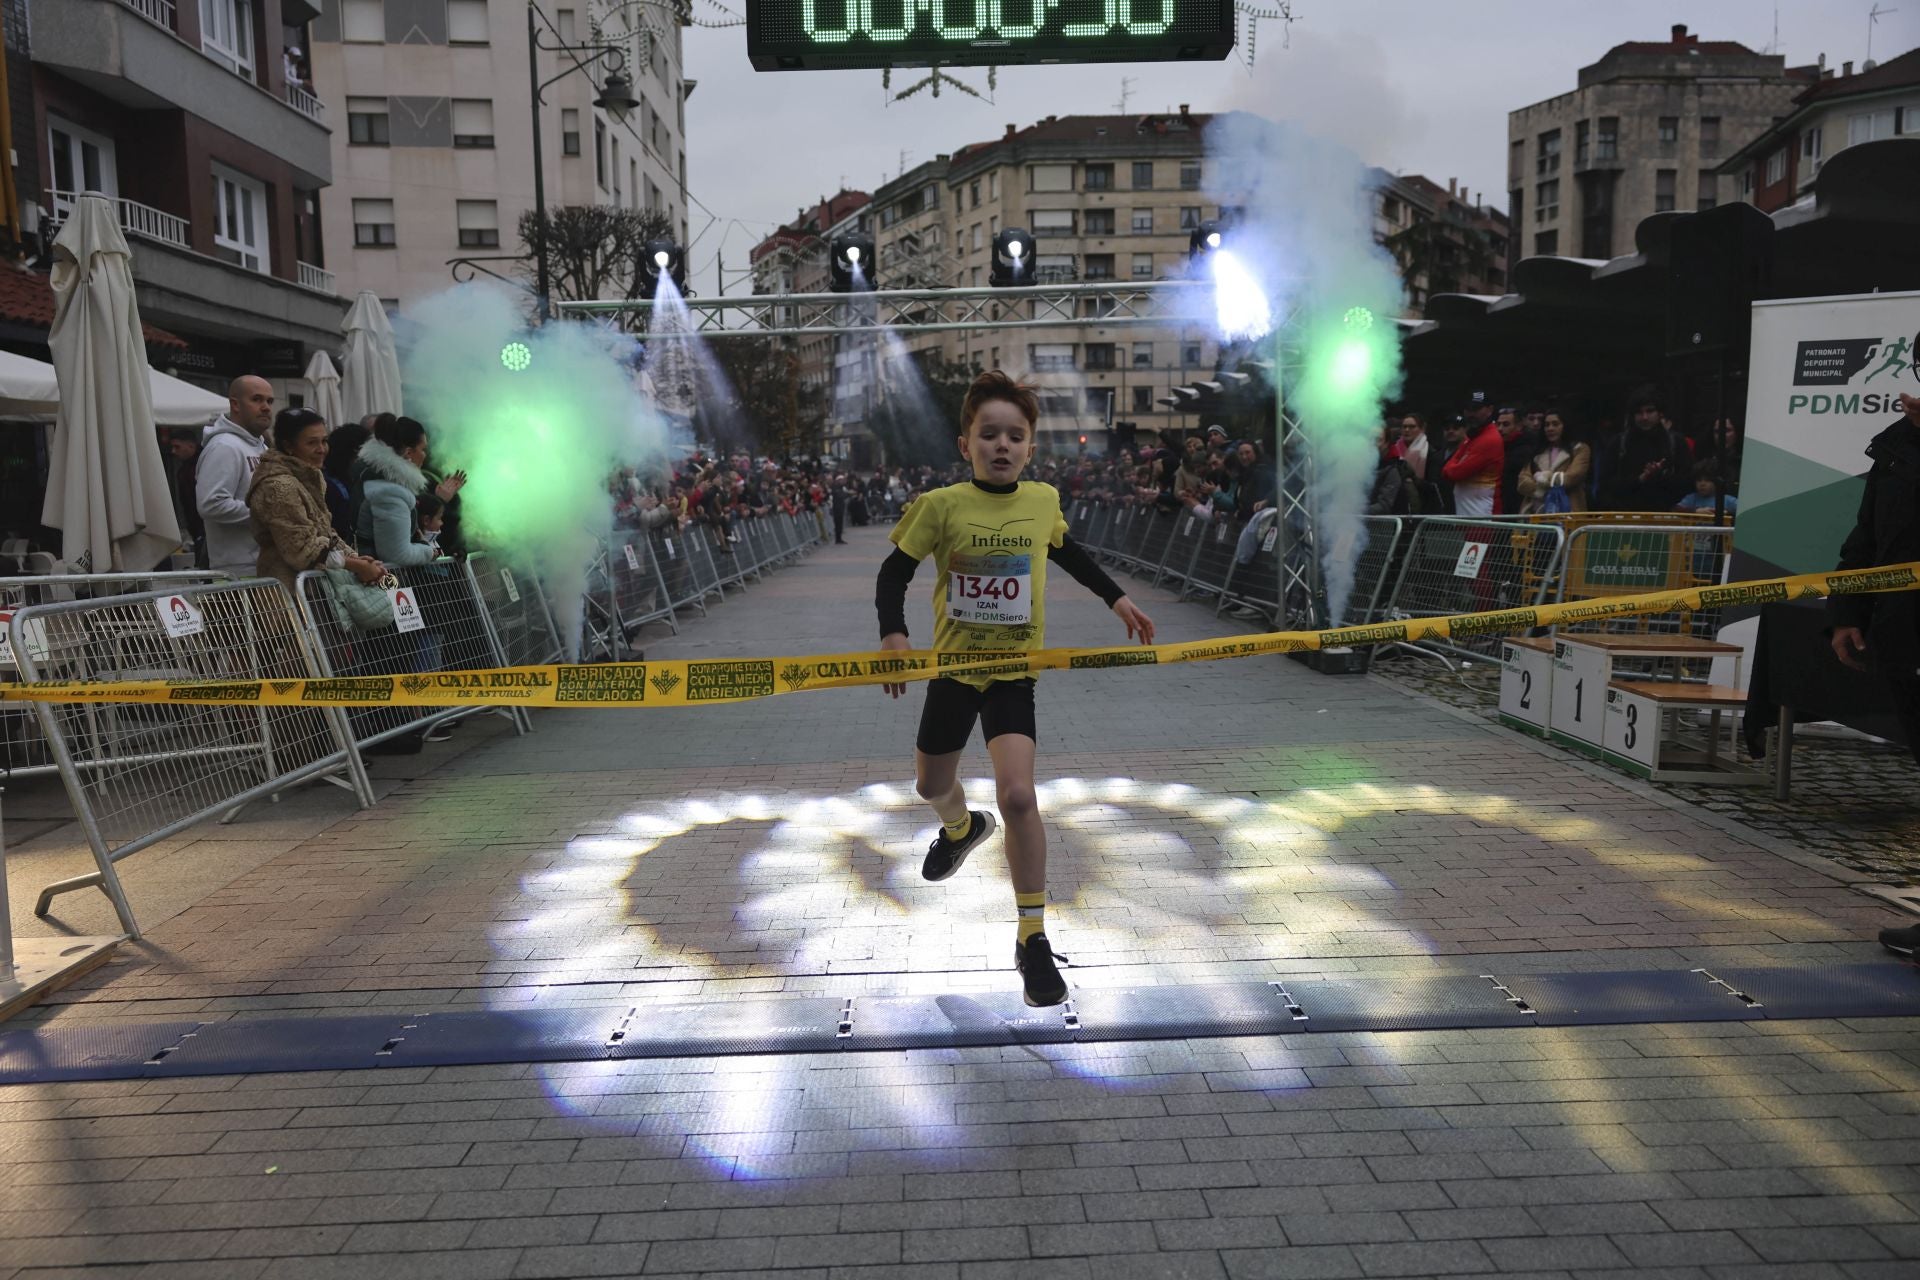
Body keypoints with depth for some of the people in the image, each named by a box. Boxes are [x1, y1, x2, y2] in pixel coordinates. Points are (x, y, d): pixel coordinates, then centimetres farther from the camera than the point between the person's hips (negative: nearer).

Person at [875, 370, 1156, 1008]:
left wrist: (1116, 598, 17)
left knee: (1017, 795, -19)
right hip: (953, 665, 1)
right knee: (932, 785, 21)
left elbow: (1065, 549, 17)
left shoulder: (1042, 500, -4)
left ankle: (1032, 937, -3)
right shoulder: (941, 505, -13)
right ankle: (960, 827, 61)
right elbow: (894, 571, -6)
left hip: (1014, 670, -1)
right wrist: (893, 632, -22)